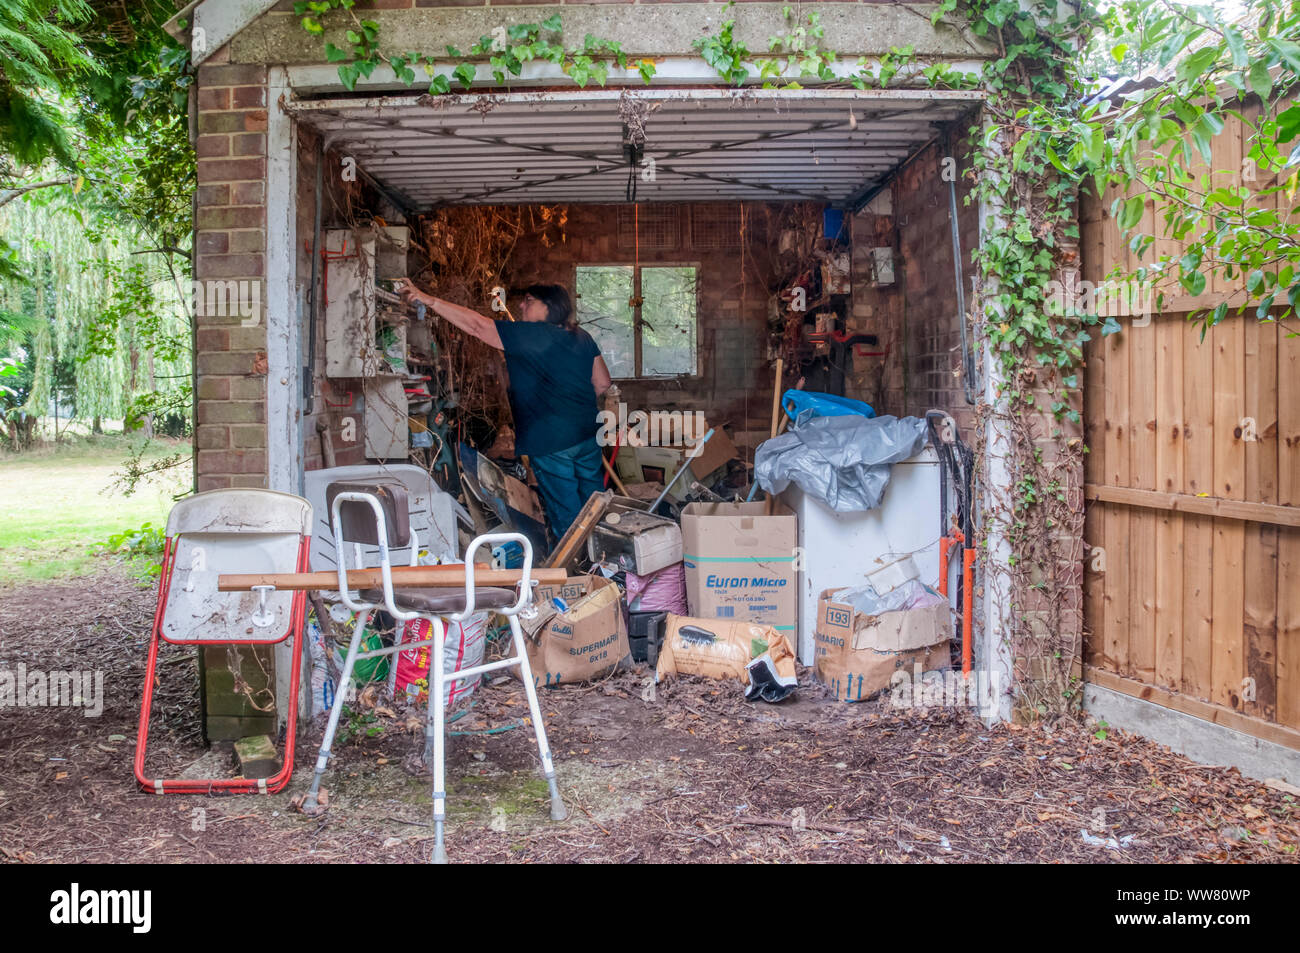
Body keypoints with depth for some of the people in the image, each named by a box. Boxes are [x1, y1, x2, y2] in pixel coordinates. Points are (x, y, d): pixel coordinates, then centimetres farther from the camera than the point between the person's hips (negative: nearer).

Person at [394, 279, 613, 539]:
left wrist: (428, 299, -10)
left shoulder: (529, 335, -12)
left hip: (551, 442, -7)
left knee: (566, 518, 3)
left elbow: (476, 325, -13)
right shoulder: (582, 337, 7)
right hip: (587, 435, 7)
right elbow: (602, 383, 12)